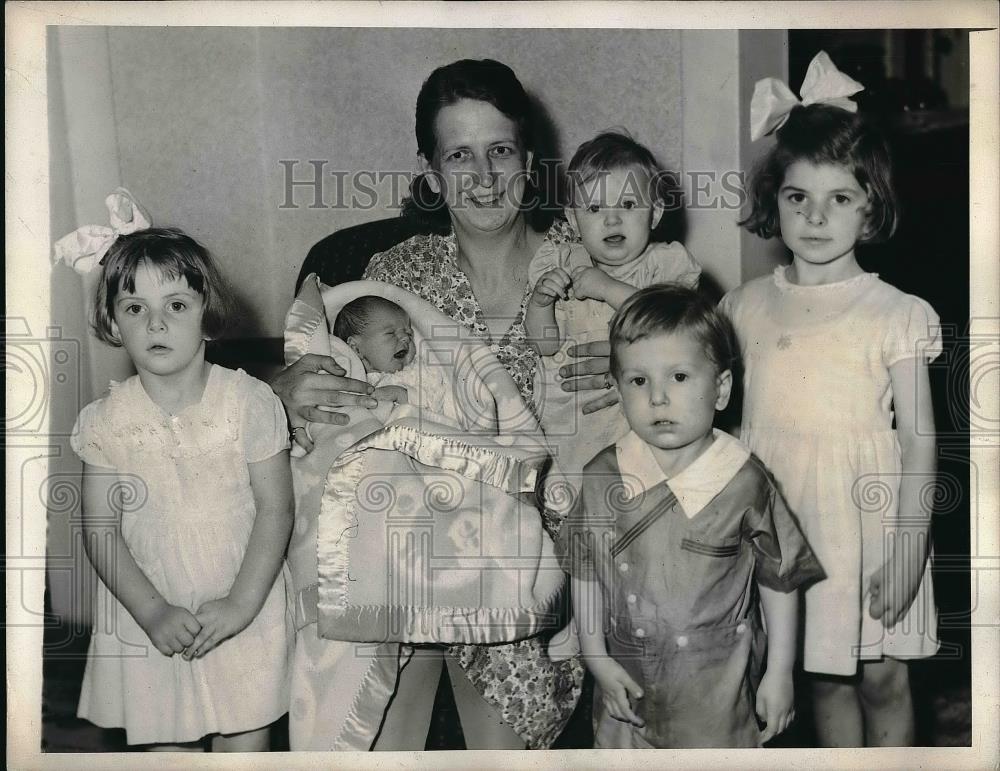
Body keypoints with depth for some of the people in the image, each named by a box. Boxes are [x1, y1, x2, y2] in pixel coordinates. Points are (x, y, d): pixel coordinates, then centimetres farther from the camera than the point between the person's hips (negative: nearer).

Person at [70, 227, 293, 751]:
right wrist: (153, 612, -14)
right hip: (149, 624, 2)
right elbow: (100, 530, -4)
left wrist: (241, 604, -15)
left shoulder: (248, 402, -11)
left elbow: (275, 509, -9)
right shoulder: (105, 421, -6)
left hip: (243, 616, -1)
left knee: (245, 745, 8)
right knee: (167, 745, 14)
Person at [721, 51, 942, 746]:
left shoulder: (896, 314, -8)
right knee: (826, 676, 15)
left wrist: (909, 550, -10)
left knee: (882, 677, 9)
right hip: (779, 515, 3)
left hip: (867, 514, -3)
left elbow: (919, 439, -7)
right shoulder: (749, 307, 2)